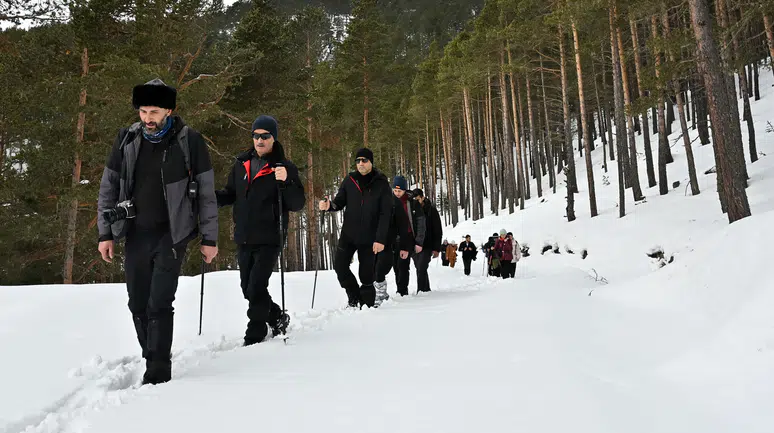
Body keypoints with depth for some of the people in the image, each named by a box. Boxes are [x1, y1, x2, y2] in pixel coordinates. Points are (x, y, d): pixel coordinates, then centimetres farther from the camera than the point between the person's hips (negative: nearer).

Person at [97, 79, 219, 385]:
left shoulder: (189, 141, -7)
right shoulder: (127, 140, 3)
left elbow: (206, 192, -3)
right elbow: (108, 188, 10)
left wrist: (209, 238, -4)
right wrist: (105, 233, 5)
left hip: (172, 234, -4)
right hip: (135, 234, 4)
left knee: (159, 304, -9)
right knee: (138, 305, 9)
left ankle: (158, 373, 1)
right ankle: (152, 361, 25)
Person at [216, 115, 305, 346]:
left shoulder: (285, 167, -5)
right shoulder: (241, 164, 9)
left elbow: (298, 204, -9)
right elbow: (230, 195, 17)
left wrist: (285, 182, -26)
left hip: (269, 239, -5)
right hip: (244, 238, 6)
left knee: (256, 288, -9)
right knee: (248, 289, 13)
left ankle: (255, 335, 8)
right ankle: (278, 318, 34)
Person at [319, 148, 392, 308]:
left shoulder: (381, 183, -5)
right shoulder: (349, 181, 3)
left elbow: (386, 213, -8)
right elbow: (340, 202, 7)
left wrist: (380, 239, -15)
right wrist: (329, 205, -17)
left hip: (369, 237, -3)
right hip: (348, 234, 3)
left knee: (366, 274, 1)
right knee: (340, 265, -4)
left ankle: (367, 305, 16)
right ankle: (354, 297, 17)